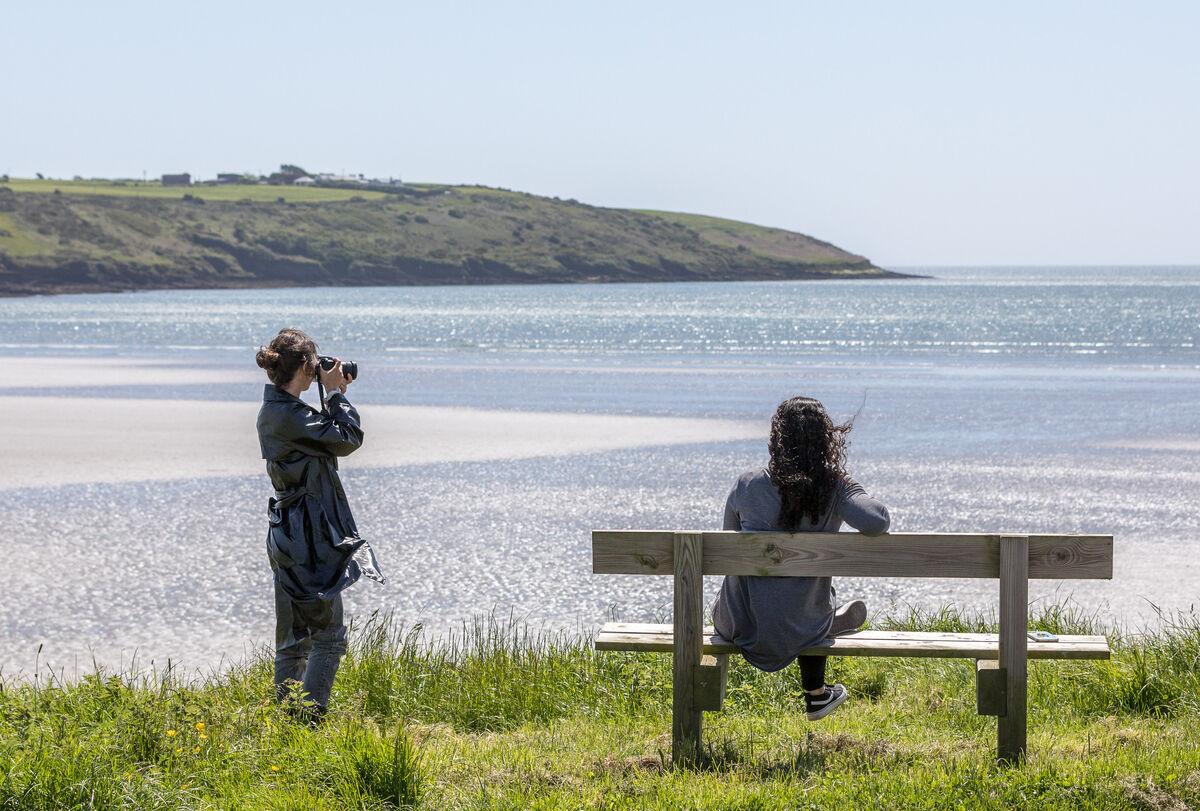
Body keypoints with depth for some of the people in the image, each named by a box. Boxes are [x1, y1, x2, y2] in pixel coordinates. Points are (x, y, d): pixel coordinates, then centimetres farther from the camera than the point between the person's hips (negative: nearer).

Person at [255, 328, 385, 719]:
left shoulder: (274, 410, 11)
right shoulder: (290, 415, -21)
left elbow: (324, 434, 23)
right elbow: (349, 438, -16)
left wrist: (333, 396, 15)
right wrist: (336, 393, -6)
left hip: (288, 535, 10)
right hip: (309, 536, -10)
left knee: (294, 637, 14)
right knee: (329, 633, -4)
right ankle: (309, 718, -6)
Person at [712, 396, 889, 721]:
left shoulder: (747, 484, -10)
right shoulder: (835, 489, -15)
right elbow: (876, 522, -29)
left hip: (739, 626, 1)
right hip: (796, 631, -1)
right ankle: (815, 695, 53)